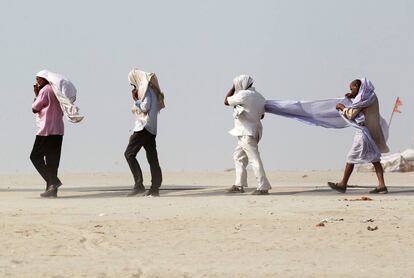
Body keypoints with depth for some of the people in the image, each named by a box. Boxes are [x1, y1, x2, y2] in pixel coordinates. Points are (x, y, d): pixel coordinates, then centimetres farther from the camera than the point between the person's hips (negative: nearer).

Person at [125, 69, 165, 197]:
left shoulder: (146, 90, -9)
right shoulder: (150, 89, 20)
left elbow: (145, 107, -18)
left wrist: (136, 100, -4)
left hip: (144, 127, -10)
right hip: (151, 129, 10)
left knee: (129, 154, -7)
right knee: (152, 157, 5)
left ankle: (139, 184, -14)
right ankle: (155, 188, 3)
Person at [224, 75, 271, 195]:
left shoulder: (244, 95, -15)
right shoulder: (259, 97, 11)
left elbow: (226, 101, -3)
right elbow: (261, 115, 20)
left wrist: (233, 88, 6)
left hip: (246, 133, -10)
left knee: (254, 159, -11)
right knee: (238, 157, 18)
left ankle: (263, 187, -15)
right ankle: (239, 185, 19)